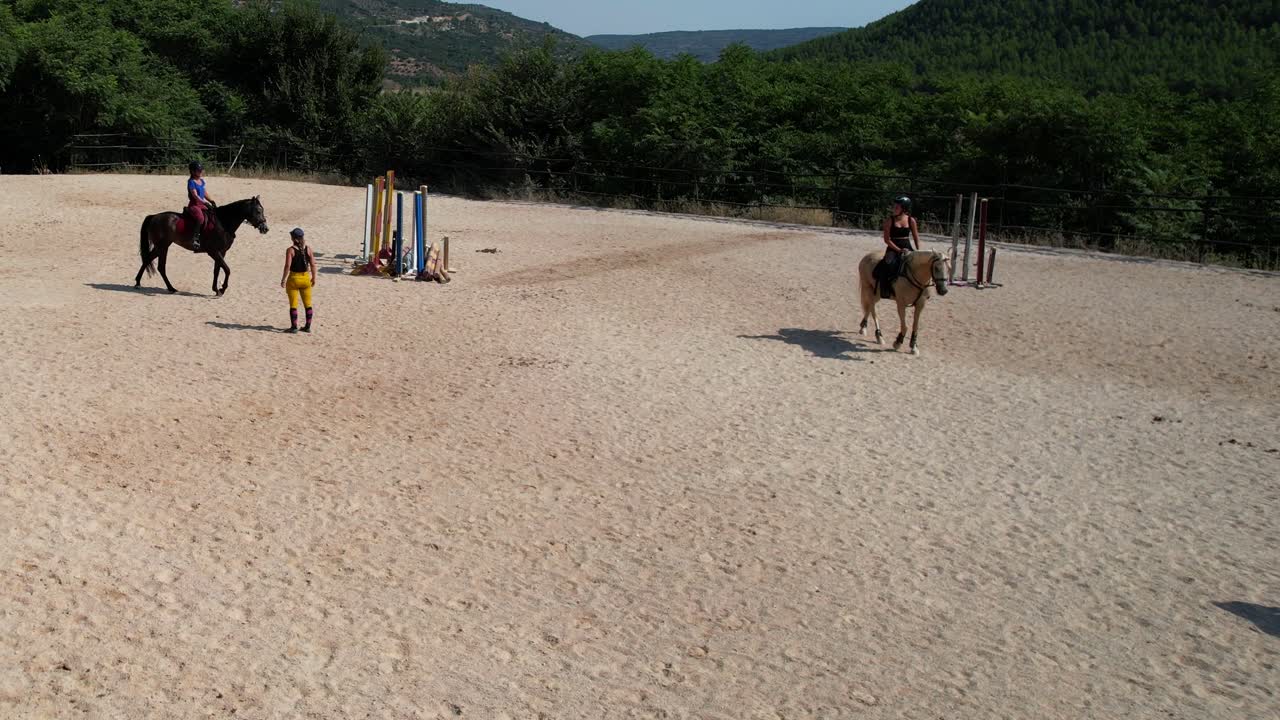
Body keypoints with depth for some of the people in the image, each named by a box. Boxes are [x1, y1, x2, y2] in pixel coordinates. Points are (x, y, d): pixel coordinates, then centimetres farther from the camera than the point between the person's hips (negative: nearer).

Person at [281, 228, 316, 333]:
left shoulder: (290, 250, -13)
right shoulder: (308, 249, -2)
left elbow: (287, 266, -18)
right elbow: (313, 264, -1)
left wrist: (283, 279, -11)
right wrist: (313, 277, 10)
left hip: (294, 278, -3)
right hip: (305, 278, 4)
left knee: (293, 305, 5)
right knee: (308, 304, 14)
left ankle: (294, 327, 6)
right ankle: (308, 326, 18)